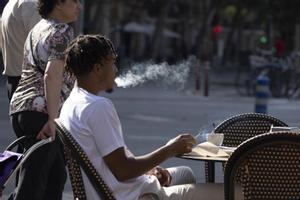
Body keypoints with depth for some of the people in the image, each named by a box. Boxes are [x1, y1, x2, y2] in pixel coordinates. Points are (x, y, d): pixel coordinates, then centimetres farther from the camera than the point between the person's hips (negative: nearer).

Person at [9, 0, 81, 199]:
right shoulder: (63, 31, -8)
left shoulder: (37, 30, 21)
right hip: (42, 111, -9)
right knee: (33, 182, -9)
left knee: (56, 175, 17)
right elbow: (52, 75, -22)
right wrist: (53, 118, -27)